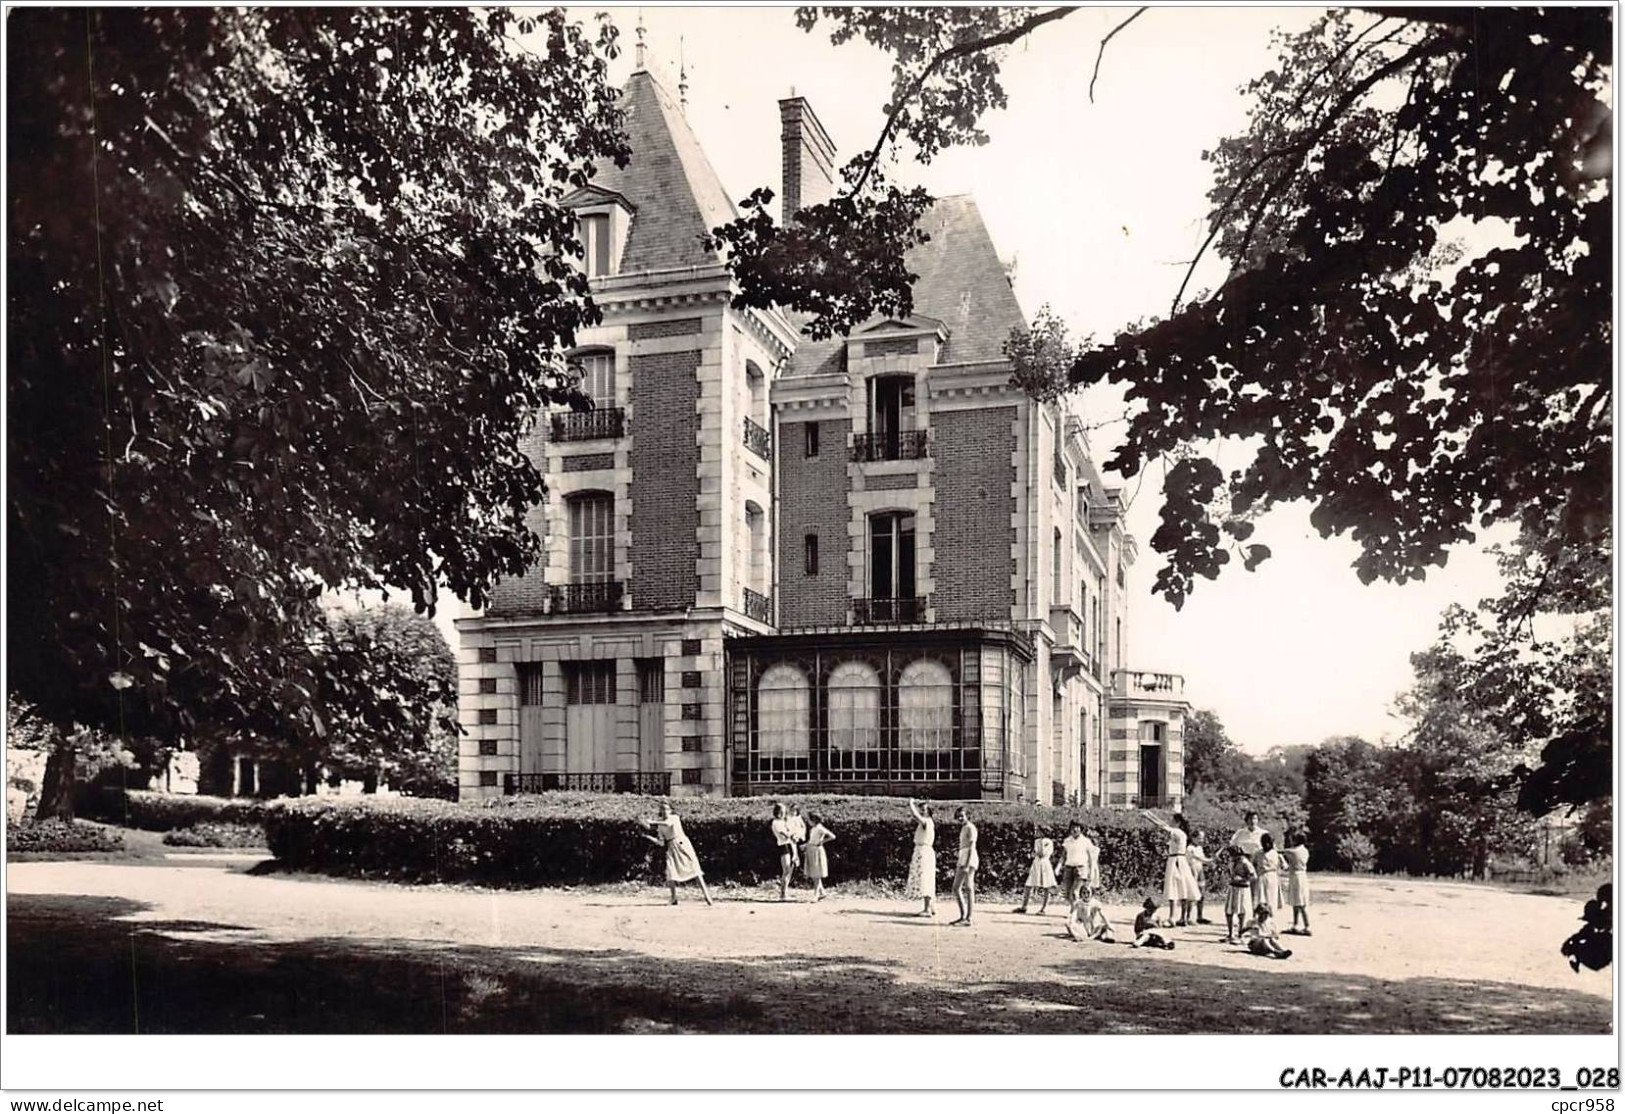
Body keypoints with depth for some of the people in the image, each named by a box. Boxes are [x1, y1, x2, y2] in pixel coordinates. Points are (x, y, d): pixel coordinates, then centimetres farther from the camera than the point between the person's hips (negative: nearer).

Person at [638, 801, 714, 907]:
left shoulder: (675, 817, -1)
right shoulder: (660, 826, 11)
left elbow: (668, 823, -25)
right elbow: (661, 843, 7)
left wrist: (652, 822, -28)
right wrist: (648, 837, -3)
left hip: (682, 844, -4)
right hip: (671, 848, 4)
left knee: (695, 869, -10)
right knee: (670, 873, -12)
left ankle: (707, 896, -11)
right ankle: (674, 898, 3)